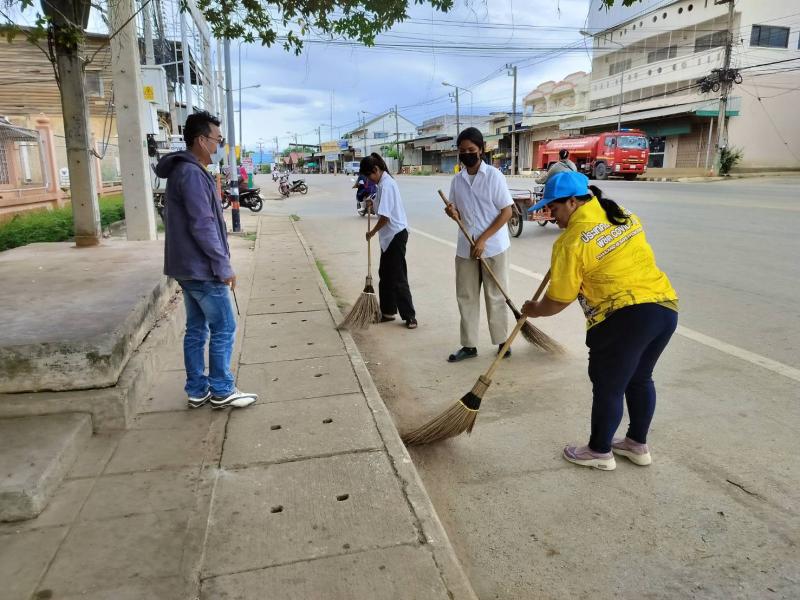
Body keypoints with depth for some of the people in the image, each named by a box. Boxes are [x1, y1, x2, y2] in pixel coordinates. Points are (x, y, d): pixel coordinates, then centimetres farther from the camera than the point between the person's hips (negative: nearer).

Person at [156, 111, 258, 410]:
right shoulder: (192, 173, -17)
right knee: (223, 329, 0)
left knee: (196, 329, 13)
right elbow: (202, 226, -23)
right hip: (203, 269, -10)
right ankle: (221, 391, 10)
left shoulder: (184, 170, 15)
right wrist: (223, 265, -18)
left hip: (188, 267, 10)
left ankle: (197, 390, 22)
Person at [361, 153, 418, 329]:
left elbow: (385, 216, -23)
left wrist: (372, 232, -10)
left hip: (395, 235, -10)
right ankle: (388, 311, 25)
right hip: (389, 235, 10)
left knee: (398, 278, -5)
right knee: (385, 275, 15)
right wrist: (372, 204, 7)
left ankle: (409, 316, 4)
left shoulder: (386, 185, -19)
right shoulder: (384, 182, 11)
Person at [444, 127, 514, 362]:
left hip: (493, 247, -5)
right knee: (466, 297, 7)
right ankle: (469, 345, 17)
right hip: (465, 248, 5)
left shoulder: (494, 176, -8)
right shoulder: (457, 180, 6)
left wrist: (483, 239, -16)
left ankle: (502, 341, 20)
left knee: (495, 296, 5)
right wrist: (452, 213, -11)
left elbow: (507, 212, -9)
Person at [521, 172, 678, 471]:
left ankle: (600, 452, 27)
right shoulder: (623, 215, 11)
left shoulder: (572, 242, -12)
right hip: (666, 307, 9)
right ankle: (638, 444, 40)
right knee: (640, 378, 23)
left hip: (626, 317, -8)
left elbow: (558, 300, -6)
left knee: (608, 387, 9)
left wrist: (534, 310, 13)